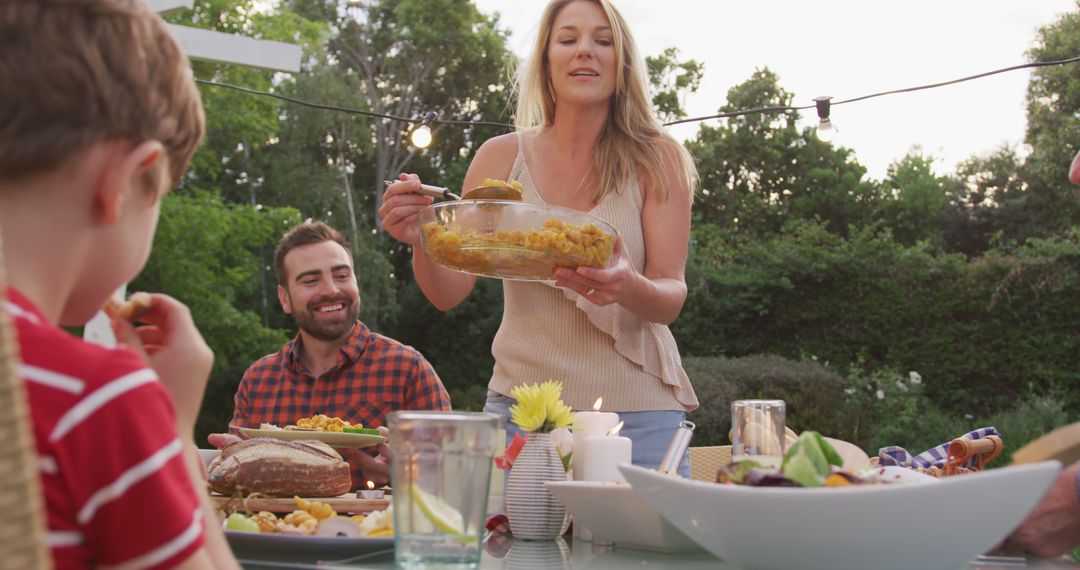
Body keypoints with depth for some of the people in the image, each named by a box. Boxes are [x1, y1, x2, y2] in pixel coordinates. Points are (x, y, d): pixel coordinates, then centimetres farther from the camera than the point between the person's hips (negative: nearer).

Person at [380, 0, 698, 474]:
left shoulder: (659, 160, -1)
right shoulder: (501, 157, 2)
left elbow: (671, 298, -7)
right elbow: (449, 293, 2)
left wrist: (628, 288, -30)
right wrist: (421, 240, -20)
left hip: (637, 411, -1)